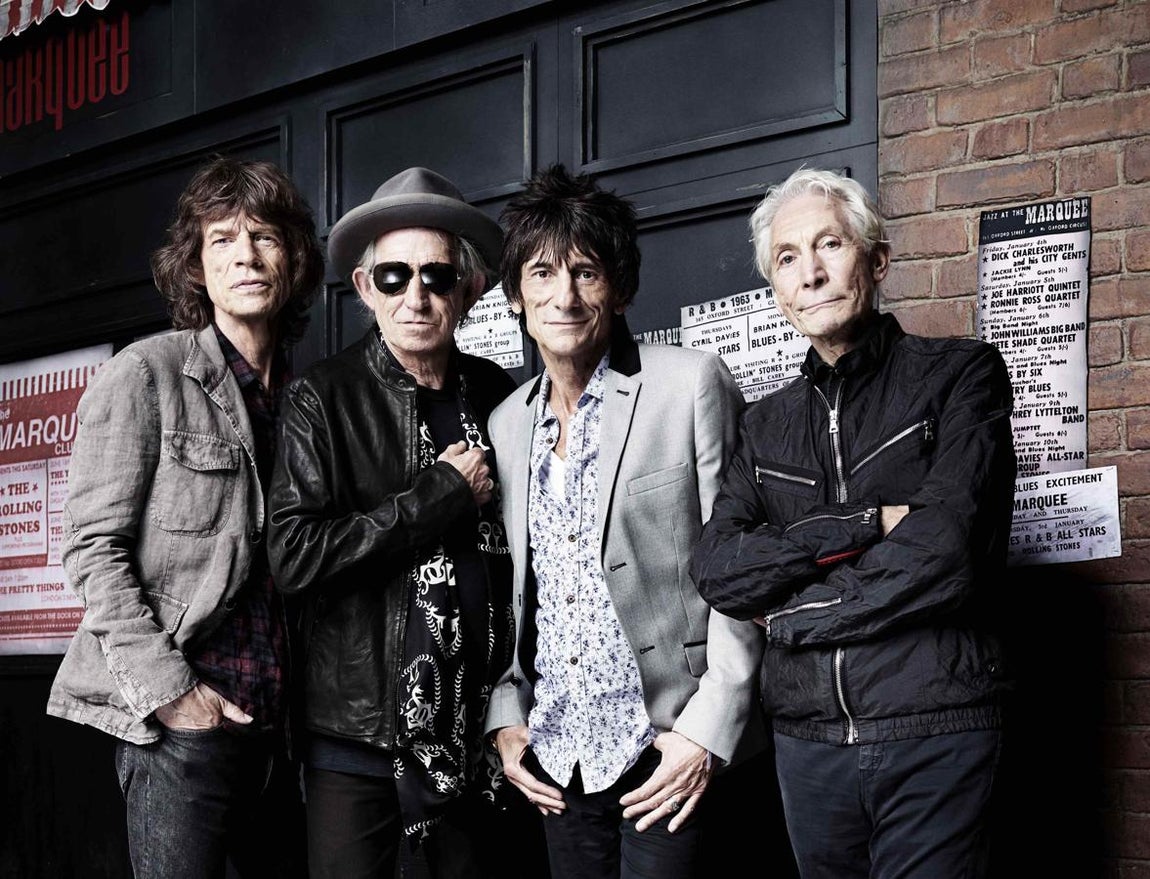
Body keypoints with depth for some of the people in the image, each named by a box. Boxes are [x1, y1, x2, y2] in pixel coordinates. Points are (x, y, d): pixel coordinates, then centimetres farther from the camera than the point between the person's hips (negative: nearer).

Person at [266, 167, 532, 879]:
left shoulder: (497, 395, 4)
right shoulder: (323, 399, -6)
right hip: (360, 737, -3)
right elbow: (294, 554, -16)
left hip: (476, 737, 3)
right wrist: (441, 496, -14)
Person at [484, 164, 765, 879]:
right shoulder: (507, 423, 10)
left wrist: (708, 732, -13)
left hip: (668, 758, -5)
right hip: (555, 760, 5)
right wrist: (506, 717, 7)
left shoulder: (691, 385, -7)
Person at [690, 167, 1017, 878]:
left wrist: (791, 612, -5)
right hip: (807, 740, 4)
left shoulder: (962, 373, -1)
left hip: (934, 738, -4)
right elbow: (716, 571, -1)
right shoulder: (768, 424, 13)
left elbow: (944, 554, -14)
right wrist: (864, 523, -13)